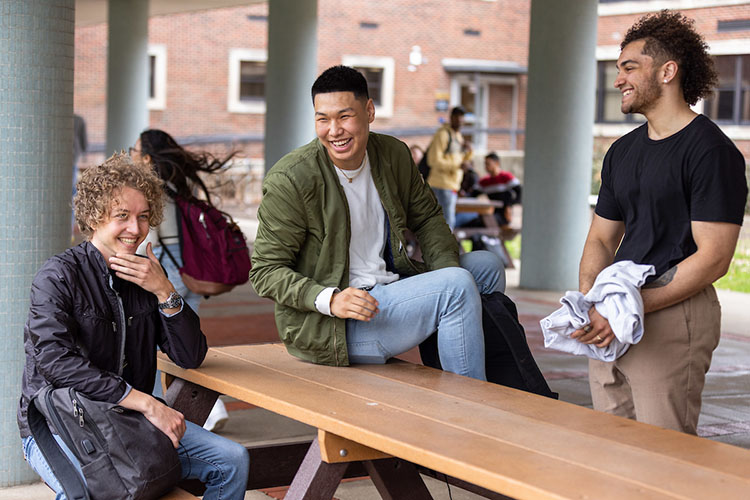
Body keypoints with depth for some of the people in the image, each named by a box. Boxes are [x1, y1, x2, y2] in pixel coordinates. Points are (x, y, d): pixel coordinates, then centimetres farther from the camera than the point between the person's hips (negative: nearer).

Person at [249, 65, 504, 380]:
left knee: (486, 266, 13)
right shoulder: (289, 180, -18)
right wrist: (329, 299, -30)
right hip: (330, 329, -8)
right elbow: (265, 271, -15)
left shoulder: (394, 155, 2)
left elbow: (427, 217, 18)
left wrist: (447, 269, -1)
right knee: (458, 286, -23)